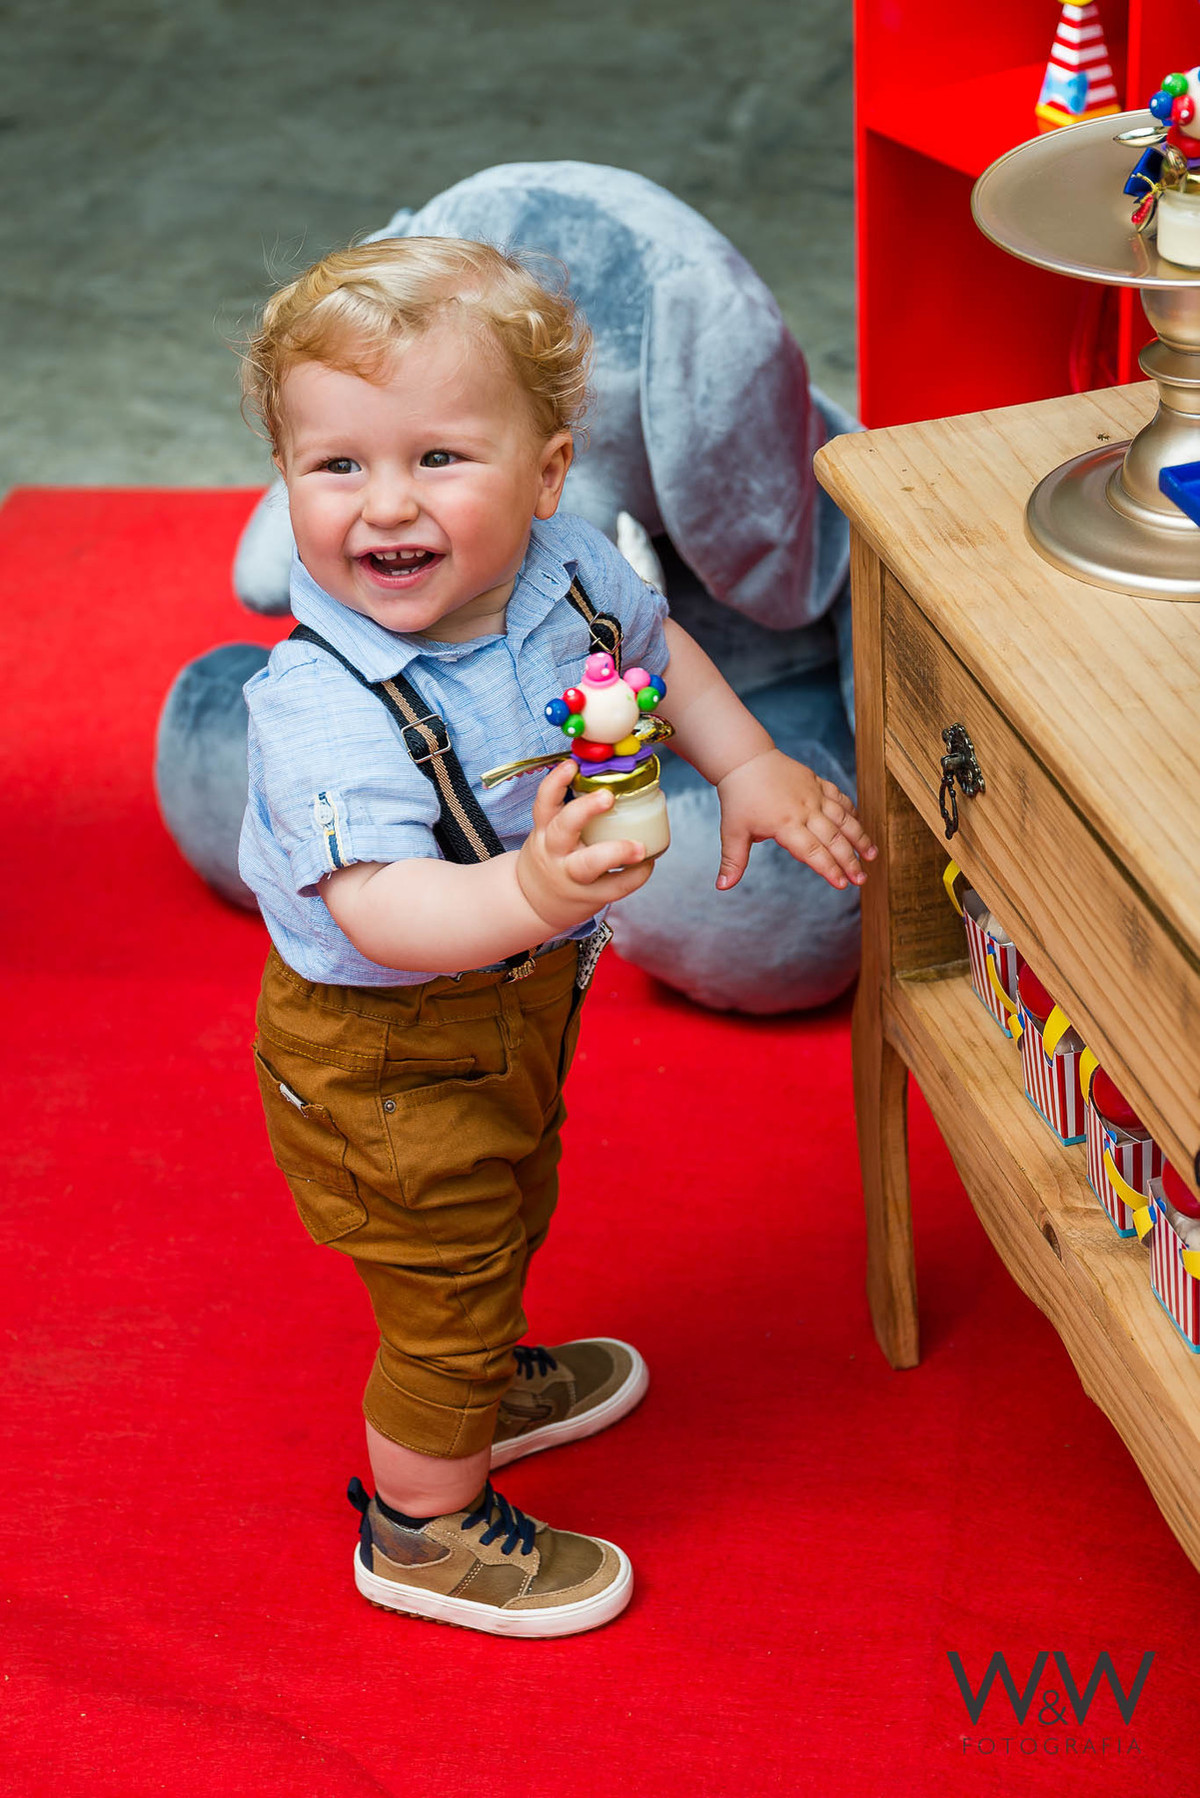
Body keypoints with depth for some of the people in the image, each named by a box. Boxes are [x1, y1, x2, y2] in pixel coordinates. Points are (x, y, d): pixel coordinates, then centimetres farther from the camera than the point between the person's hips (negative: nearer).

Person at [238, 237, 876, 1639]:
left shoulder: (562, 574, -16)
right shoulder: (327, 705, -38)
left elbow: (652, 647, 9)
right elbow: (383, 910, -48)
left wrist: (749, 766, 2)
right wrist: (531, 891, -64)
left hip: (518, 996, 8)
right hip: (387, 1053, -8)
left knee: (509, 1205, 32)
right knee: (447, 1274, 10)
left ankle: (480, 1387, 61)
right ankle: (423, 1524, 36)